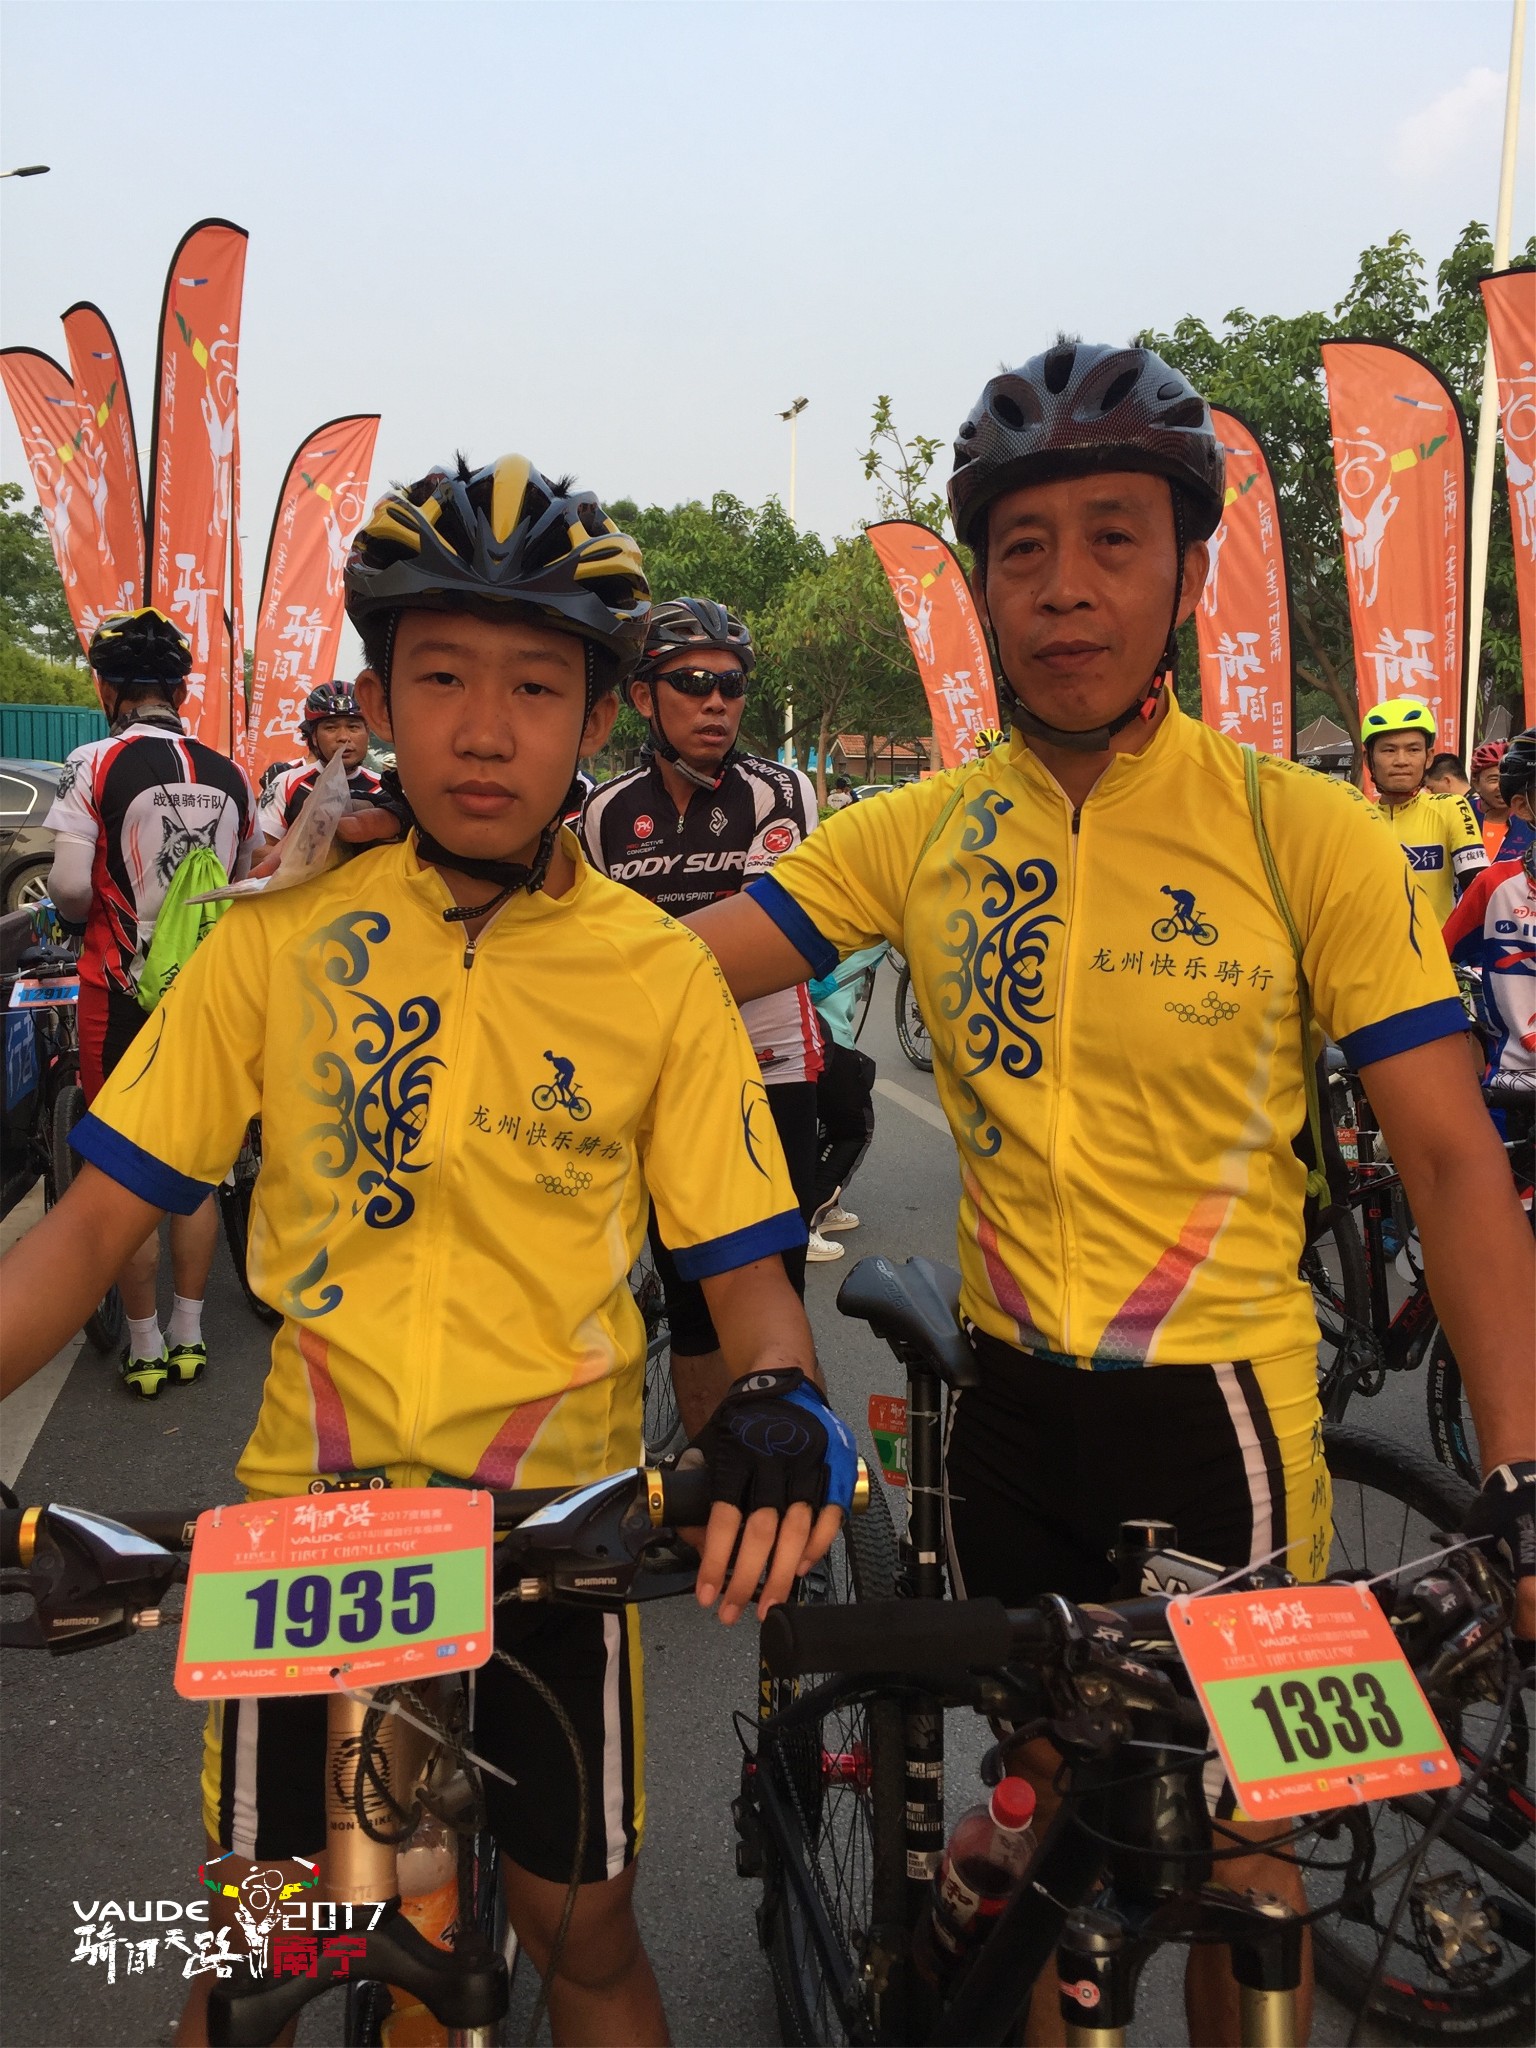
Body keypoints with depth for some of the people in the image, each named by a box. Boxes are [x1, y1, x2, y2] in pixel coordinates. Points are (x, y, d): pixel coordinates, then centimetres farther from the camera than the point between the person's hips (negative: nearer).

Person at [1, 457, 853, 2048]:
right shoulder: (283, 937, -4)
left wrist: (782, 1408, -25)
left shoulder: (661, 975, -5)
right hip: (309, 1498, 1)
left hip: (556, 1522, 0)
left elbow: (744, 1268, -5)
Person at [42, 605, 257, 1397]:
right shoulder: (230, 776, 1)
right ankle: (189, 1336, 22)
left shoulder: (95, 765, -11)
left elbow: (71, 888, -17)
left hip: (122, 991, -4)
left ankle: (145, 1349, 14)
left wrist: (81, 908, 4)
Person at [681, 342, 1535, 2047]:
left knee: (1236, 1835, 14)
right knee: (1043, 1801, 21)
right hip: (1011, 1397, 3)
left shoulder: (1306, 831, -11)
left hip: (1219, 1405, -2)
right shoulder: (922, 833, -3)